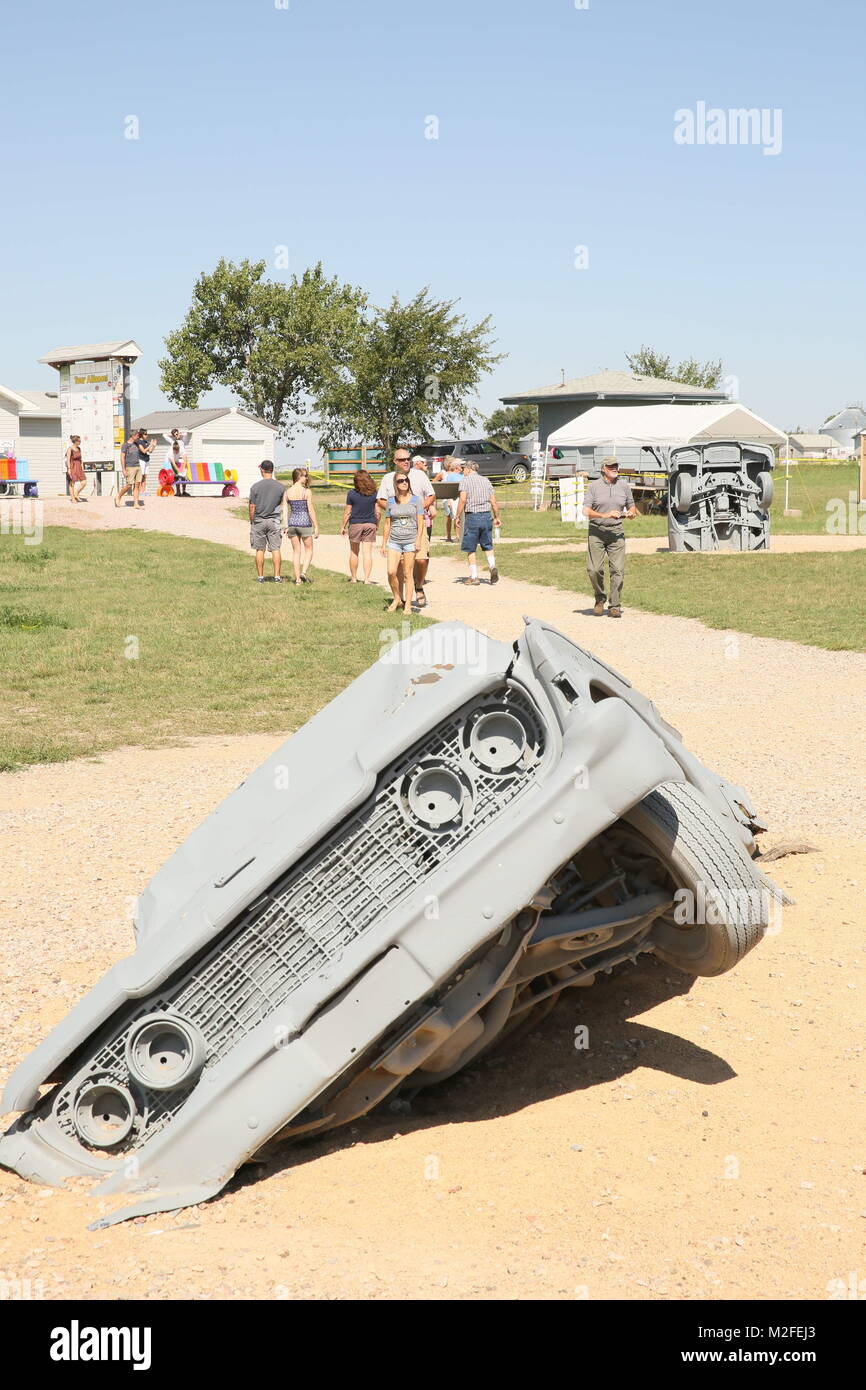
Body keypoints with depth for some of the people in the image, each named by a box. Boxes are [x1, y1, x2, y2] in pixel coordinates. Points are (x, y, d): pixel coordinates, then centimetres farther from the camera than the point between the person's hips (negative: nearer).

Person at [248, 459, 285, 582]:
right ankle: (277, 576, 2)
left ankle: (260, 576, 10)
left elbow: (252, 507, -6)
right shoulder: (280, 486, -2)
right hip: (274, 521, 1)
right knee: (276, 549, 4)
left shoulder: (255, 487, -8)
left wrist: (252, 521, 6)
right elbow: (283, 505, 4)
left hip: (259, 520, -1)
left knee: (260, 550, 6)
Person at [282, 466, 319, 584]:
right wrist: (316, 526, -4)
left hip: (292, 522, 4)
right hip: (304, 522, -4)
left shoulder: (287, 492, 3)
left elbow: (285, 510, 3)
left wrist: (286, 527, 7)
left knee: (296, 551, 11)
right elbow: (311, 510, -9)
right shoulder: (306, 492, -9)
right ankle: (303, 572, -9)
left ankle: (297, 578, 10)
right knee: (309, 550, 10)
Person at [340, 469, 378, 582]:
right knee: (367, 552, 1)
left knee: (354, 552, 11)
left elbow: (347, 512, -5)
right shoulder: (374, 493, -1)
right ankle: (366, 578, -6)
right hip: (370, 524, 2)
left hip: (355, 524, -2)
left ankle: (353, 578, 18)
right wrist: (377, 525, 17)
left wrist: (343, 527, 5)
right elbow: (377, 512, 3)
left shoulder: (351, 493, -7)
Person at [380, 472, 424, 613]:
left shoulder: (416, 500, 3)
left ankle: (407, 605, 4)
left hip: (410, 541, -2)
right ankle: (396, 599, 11)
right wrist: (384, 544, 10)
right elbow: (387, 524, 12)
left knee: (407, 574, -2)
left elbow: (420, 522, 2)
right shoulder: (390, 502, 8)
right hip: (394, 541, 2)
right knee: (392, 572, -11)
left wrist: (418, 540, -8)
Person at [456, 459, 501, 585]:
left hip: (472, 516, -4)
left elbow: (462, 499, -14)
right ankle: (492, 566, -7)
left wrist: (458, 516, -7)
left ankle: (474, 577, 5)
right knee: (487, 546, 16)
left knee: (470, 549, 5)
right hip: (486, 515, 4)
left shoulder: (466, 480, -3)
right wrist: (496, 517, 18)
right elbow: (494, 502, 9)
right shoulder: (486, 481, 11)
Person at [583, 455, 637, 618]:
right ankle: (599, 599, 18)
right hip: (596, 531, -2)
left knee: (618, 569, -7)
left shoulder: (624, 485, 10)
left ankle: (615, 606, -1)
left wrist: (631, 512, -6)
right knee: (594, 569, -7)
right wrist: (605, 515, -20)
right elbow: (586, 511, -6)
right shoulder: (594, 486, 1)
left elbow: (631, 506, 19)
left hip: (616, 531, 2)